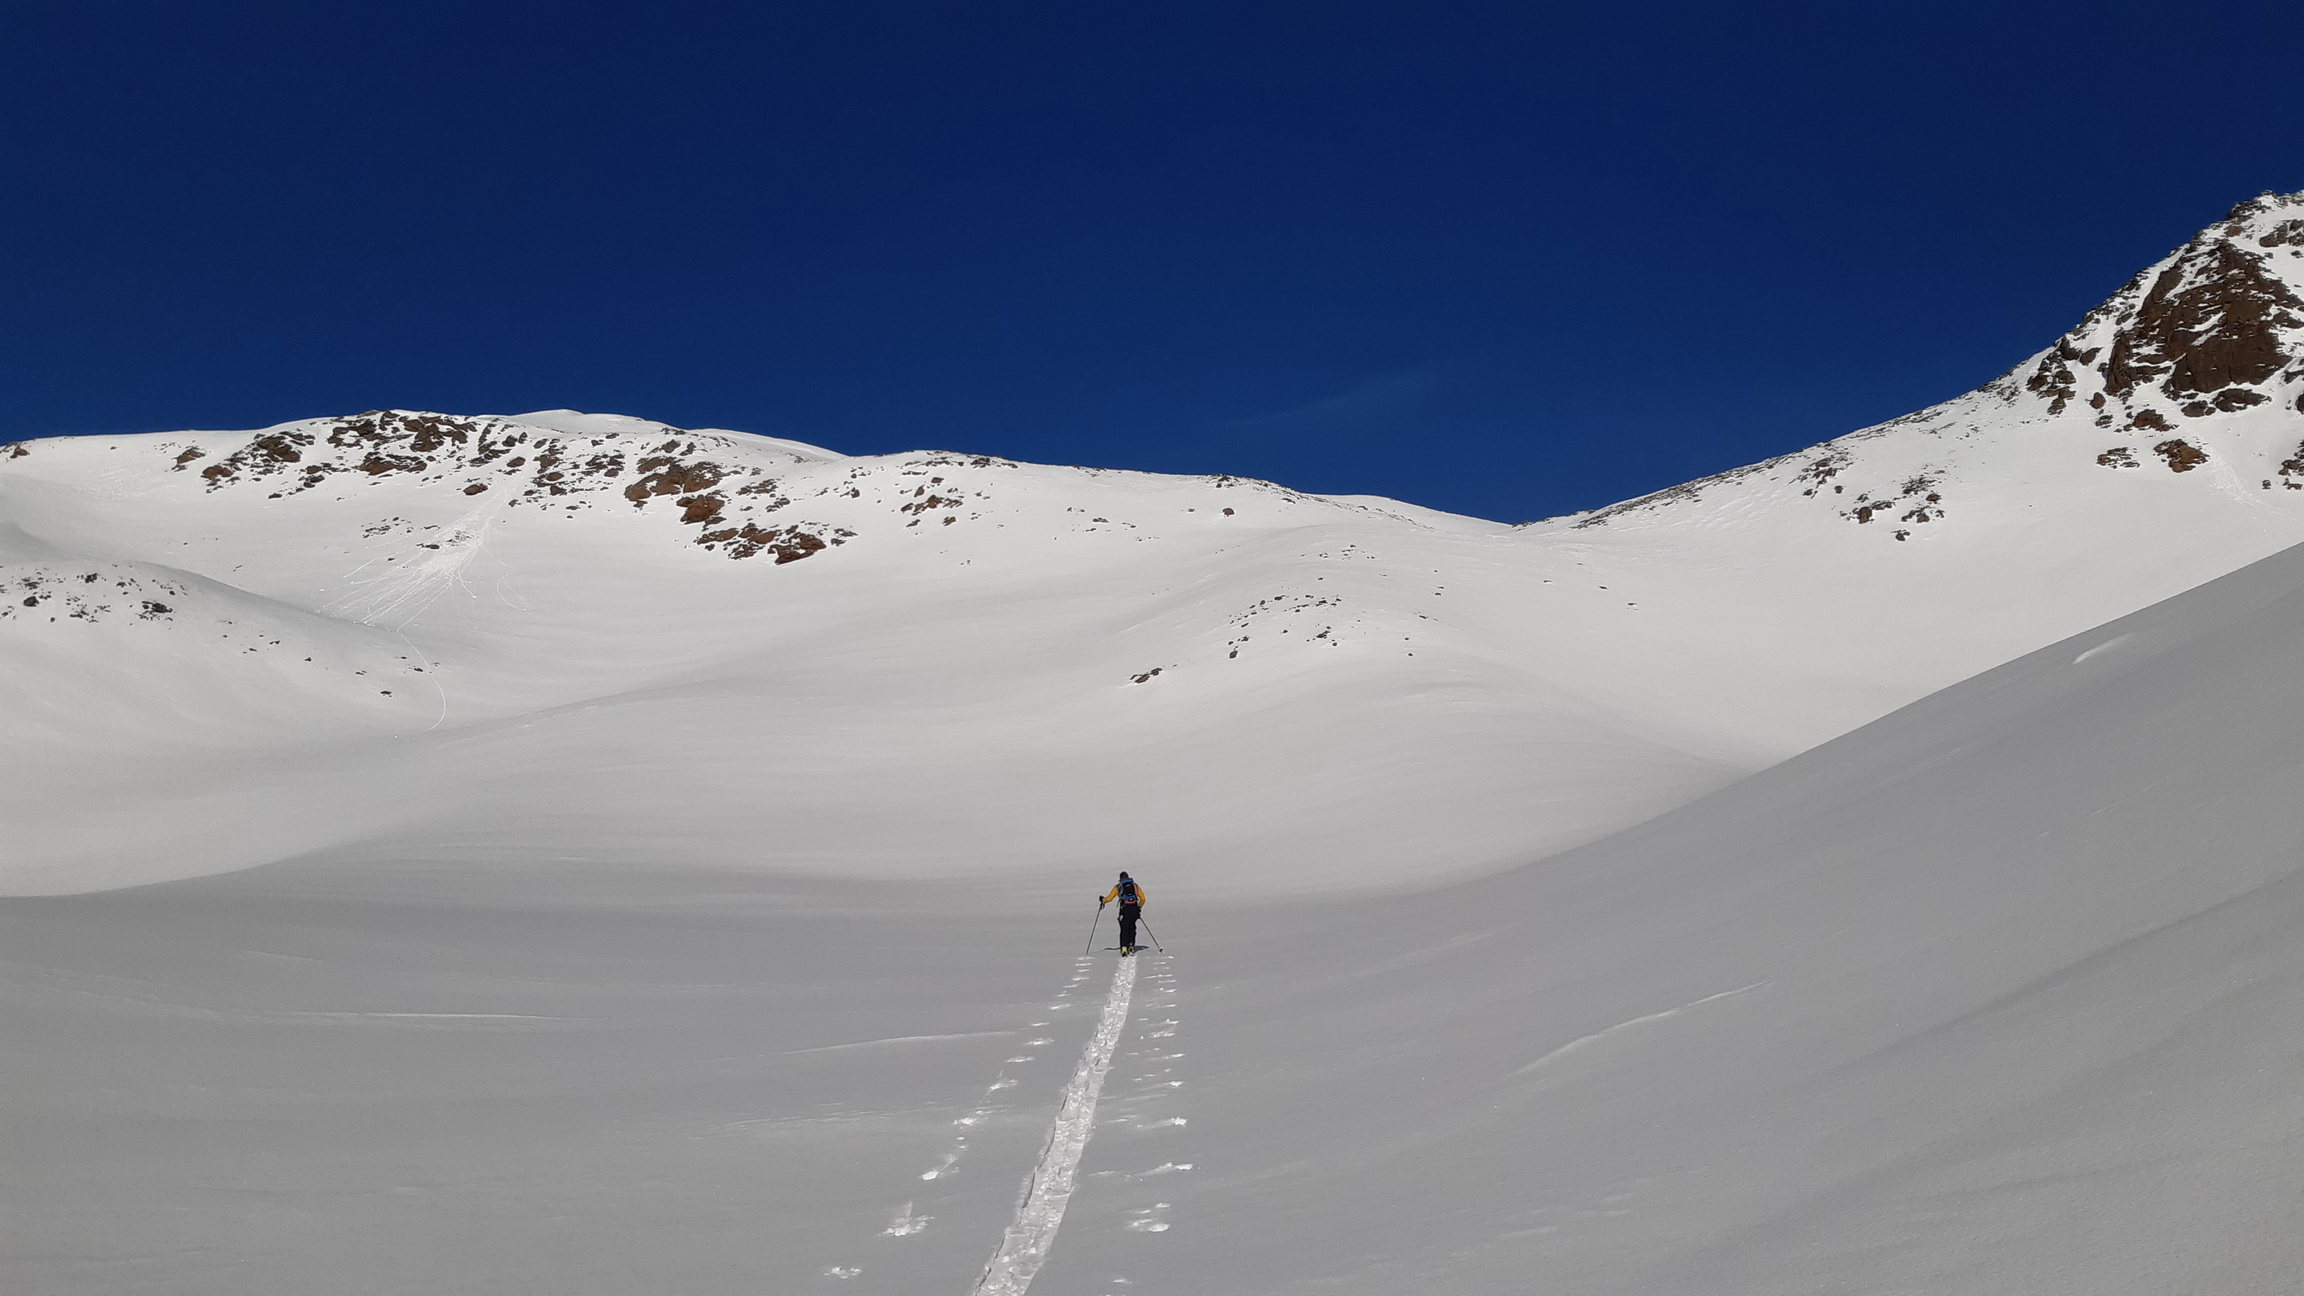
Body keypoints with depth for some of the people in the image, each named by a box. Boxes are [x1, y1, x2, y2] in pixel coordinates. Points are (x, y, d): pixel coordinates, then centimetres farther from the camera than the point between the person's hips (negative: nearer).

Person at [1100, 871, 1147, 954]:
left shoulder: (1118, 886, 11)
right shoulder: (1135, 885, 18)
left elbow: (1109, 898, 6)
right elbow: (1143, 899, 14)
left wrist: (1102, 901, 26)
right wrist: (1139, 907, 29)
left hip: (1125, 909, -2)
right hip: (1134, 909, 2)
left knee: (1124, 929, 0)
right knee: (1132, 927, 20)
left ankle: (1124, 948, -14)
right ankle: (1131, 946, 12)